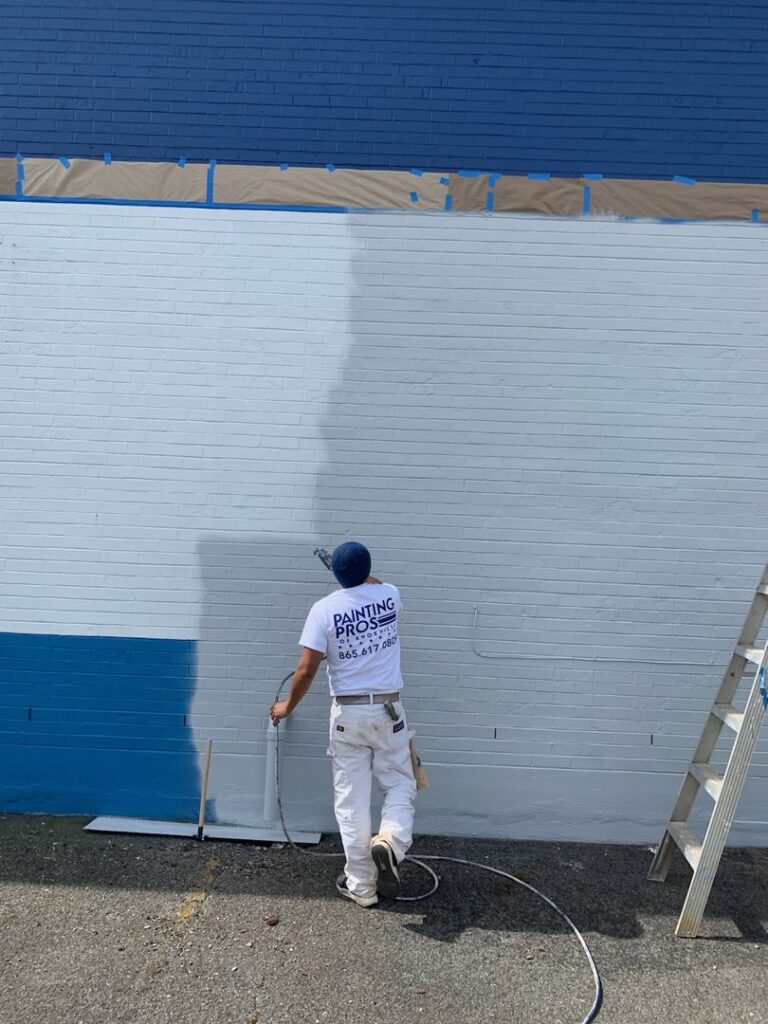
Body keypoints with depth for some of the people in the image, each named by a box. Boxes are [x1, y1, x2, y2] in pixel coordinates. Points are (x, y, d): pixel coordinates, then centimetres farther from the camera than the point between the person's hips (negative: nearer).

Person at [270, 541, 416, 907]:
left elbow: (306, 670, -11)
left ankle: (361, 886, 14)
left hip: (347, 713, -1)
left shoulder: (324, 609, -11)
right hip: (387, 710, 1)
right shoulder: (390, 595, -4)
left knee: (352, 800, 7)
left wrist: (288, 706, 5)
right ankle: (390, 841, -12)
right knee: (399, 785, 15)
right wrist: (360, 573, 37)